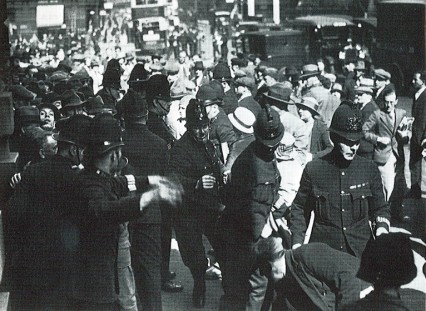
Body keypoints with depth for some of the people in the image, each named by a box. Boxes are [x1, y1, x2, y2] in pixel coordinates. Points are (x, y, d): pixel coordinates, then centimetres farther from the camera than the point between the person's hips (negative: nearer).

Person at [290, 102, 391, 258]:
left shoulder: (369, 169, 3)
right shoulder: (313, 169, -1)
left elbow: (380, 208, 14)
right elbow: (300, 209, 9)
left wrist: (382, 228, -5)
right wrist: (297, 244, 0)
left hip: (361, 252, 1)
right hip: (322, 253, -1)